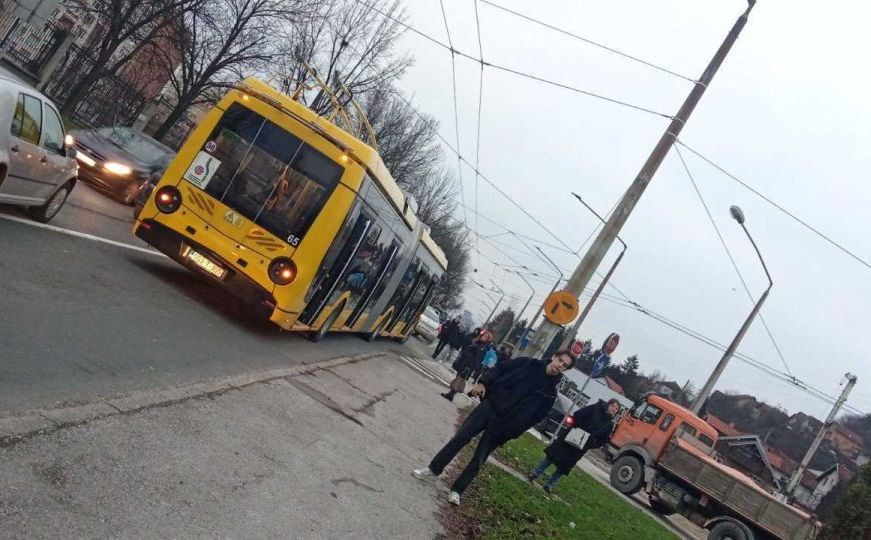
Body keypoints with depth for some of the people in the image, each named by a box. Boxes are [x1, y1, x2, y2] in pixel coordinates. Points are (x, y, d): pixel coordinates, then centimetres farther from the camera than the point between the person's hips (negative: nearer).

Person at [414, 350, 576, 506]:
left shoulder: (550, 392, -1)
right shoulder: (528, 364, 3)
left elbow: (536, 416, -2)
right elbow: (500, 368, 6)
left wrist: (510, 433, -8)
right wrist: (483, 383, -9)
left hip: (502, 427, -1)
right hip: (489, 407, 1)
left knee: (478, 460, -1)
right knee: (461, 437, -3)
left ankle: (457, 490, 15)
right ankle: (433, 469, 13)